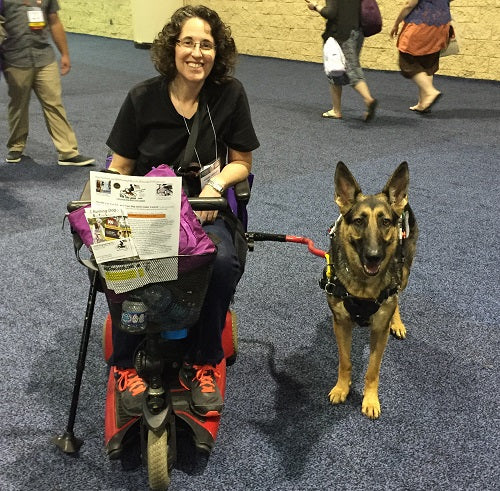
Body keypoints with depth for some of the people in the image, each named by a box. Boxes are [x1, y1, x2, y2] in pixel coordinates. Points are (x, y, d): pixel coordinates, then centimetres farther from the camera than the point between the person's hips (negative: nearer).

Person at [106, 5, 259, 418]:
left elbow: (241, 163, 6)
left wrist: (216, 184, -15)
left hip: (202, 205, 1)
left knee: (224, 261, -31)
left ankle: (202, 364, -7)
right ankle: (127, 364, -6)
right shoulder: (143, 98, -1)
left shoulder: (230, 94, -1)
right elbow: (120, 168, 5)